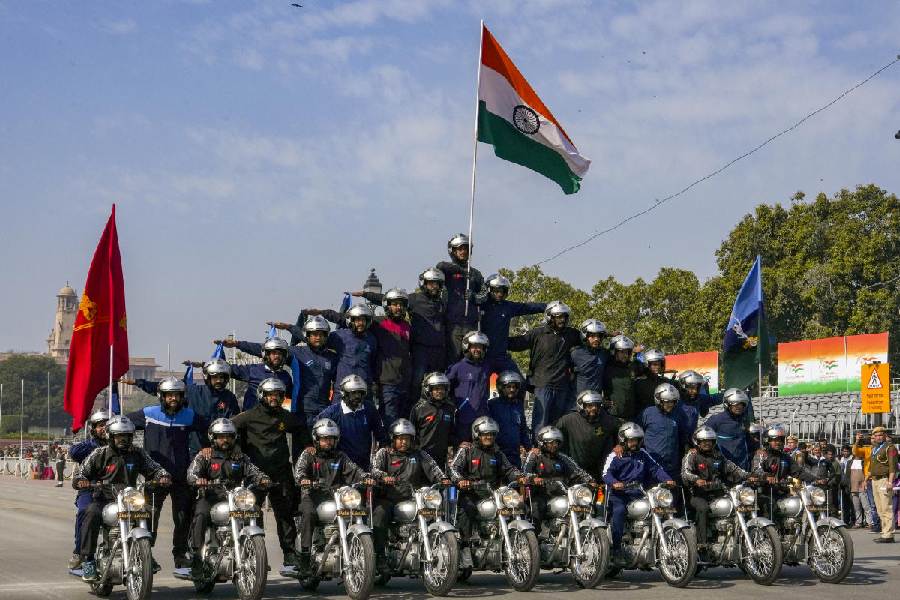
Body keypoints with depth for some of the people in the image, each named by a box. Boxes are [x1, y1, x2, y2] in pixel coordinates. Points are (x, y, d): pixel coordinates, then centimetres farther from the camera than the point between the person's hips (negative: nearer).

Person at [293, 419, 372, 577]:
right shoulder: (308, 454, 13)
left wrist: (366, 477, -14)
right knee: (308, 514, -35)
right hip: (313, 495, -2)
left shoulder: (340, 457, 21)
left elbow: (354, 469, 8)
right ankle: (304, 554, -34)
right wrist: (302, 479, -29)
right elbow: (299, 468, -5)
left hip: (335, 496, 2)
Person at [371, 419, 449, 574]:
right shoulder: (384, 453, 16)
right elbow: (374, 469, -2)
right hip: (387, 498, -2)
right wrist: (384, 477, -25)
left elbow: (432, 467, 8)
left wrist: (442, 478, -14)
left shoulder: (419, 455, 23)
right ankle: (379, 558, -29)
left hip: (412, 498, 2)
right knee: (379, 516, -30)